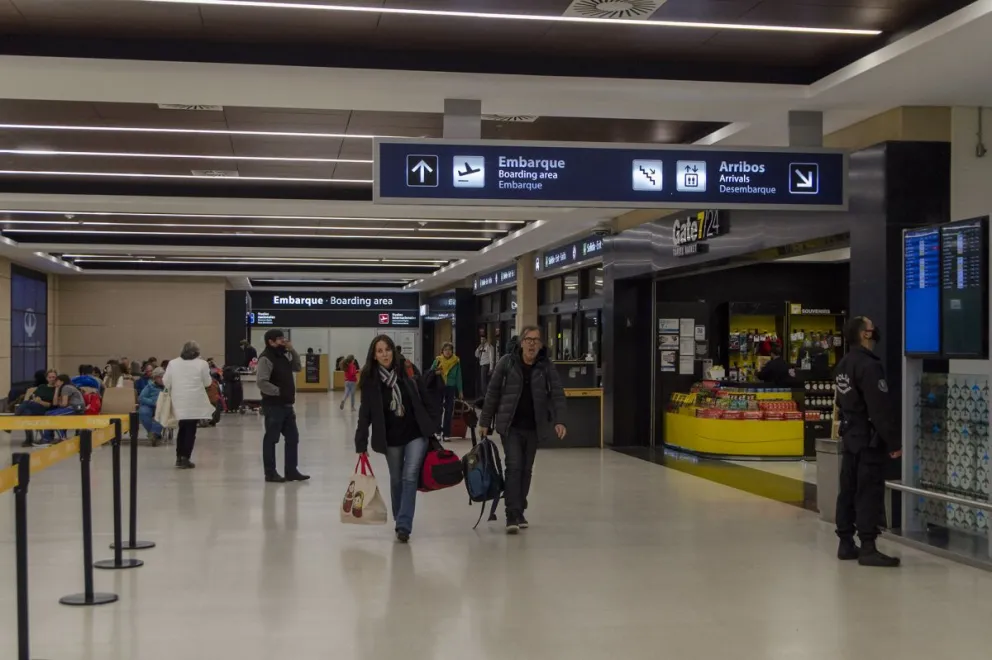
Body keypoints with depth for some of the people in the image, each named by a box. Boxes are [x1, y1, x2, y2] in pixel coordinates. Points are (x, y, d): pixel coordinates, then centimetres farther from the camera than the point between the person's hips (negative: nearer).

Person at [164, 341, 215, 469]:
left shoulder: (173, 363, 3)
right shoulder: (201, 363, -4)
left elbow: (166, 382, 4)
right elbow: (207, 383, 2)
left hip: (179, 401, 3)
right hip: (194, 402, -3)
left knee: (182, 428, 16)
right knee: (190, 430, 2)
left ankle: (179, 458, 18)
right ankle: (185, 459, -1)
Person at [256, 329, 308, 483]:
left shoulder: (283, 355, 13)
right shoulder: (266, 358, -15)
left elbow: (298, 368, 18)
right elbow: (262, 383, -23)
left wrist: (292, 351, 7)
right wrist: (278, 391, -17)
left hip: (287, 405, 9)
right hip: (273, 406, -9)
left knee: (293, 437, 11)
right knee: (271, 439, 1)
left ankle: (291, 471, 19)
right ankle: (270, 473, 9)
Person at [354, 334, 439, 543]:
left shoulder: (407, 372, -8)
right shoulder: (370, 381, -8)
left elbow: (426, 401, -2)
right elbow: (365, 414, -6)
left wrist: (433, 427, -4)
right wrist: (361, 445, -8)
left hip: (416, 434, -1)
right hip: (391, 439, 1)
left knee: (410, 477, -9)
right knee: (396, 480, 14)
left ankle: (403, 525, -7)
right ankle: (400, 520, 33)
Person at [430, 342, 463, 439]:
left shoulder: (456, 361, 2)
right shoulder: (438, 360, 1)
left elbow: (458, 377, 5)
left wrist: (460, 391, 4)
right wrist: (435, 373, -17)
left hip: (451, 388, 0)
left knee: (449, 410, 3)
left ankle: (446, 432, 9)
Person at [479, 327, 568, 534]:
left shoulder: (546, 367, -2)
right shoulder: (507, 362, -6)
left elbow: (557, 394, -7)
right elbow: (493, 392, -1)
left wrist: (559, 420, -23)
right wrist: (485, 422, 0)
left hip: (534, 427, 3)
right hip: (510, 426, -3)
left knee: (526, 470, 11)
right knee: (514, 467, -12)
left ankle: (519, 512, 24)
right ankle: (512, 515, -12)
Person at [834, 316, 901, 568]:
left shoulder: (844, 364, 12)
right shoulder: (868, 365, -19)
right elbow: (880, 409, -22)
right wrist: (893, 442, -18)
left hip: (850, 437, 9)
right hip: (869, 440, -9)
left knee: (848, 491, 11)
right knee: (870, 494, -7)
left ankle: (846, 544, 17)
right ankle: (868, 548, -6)